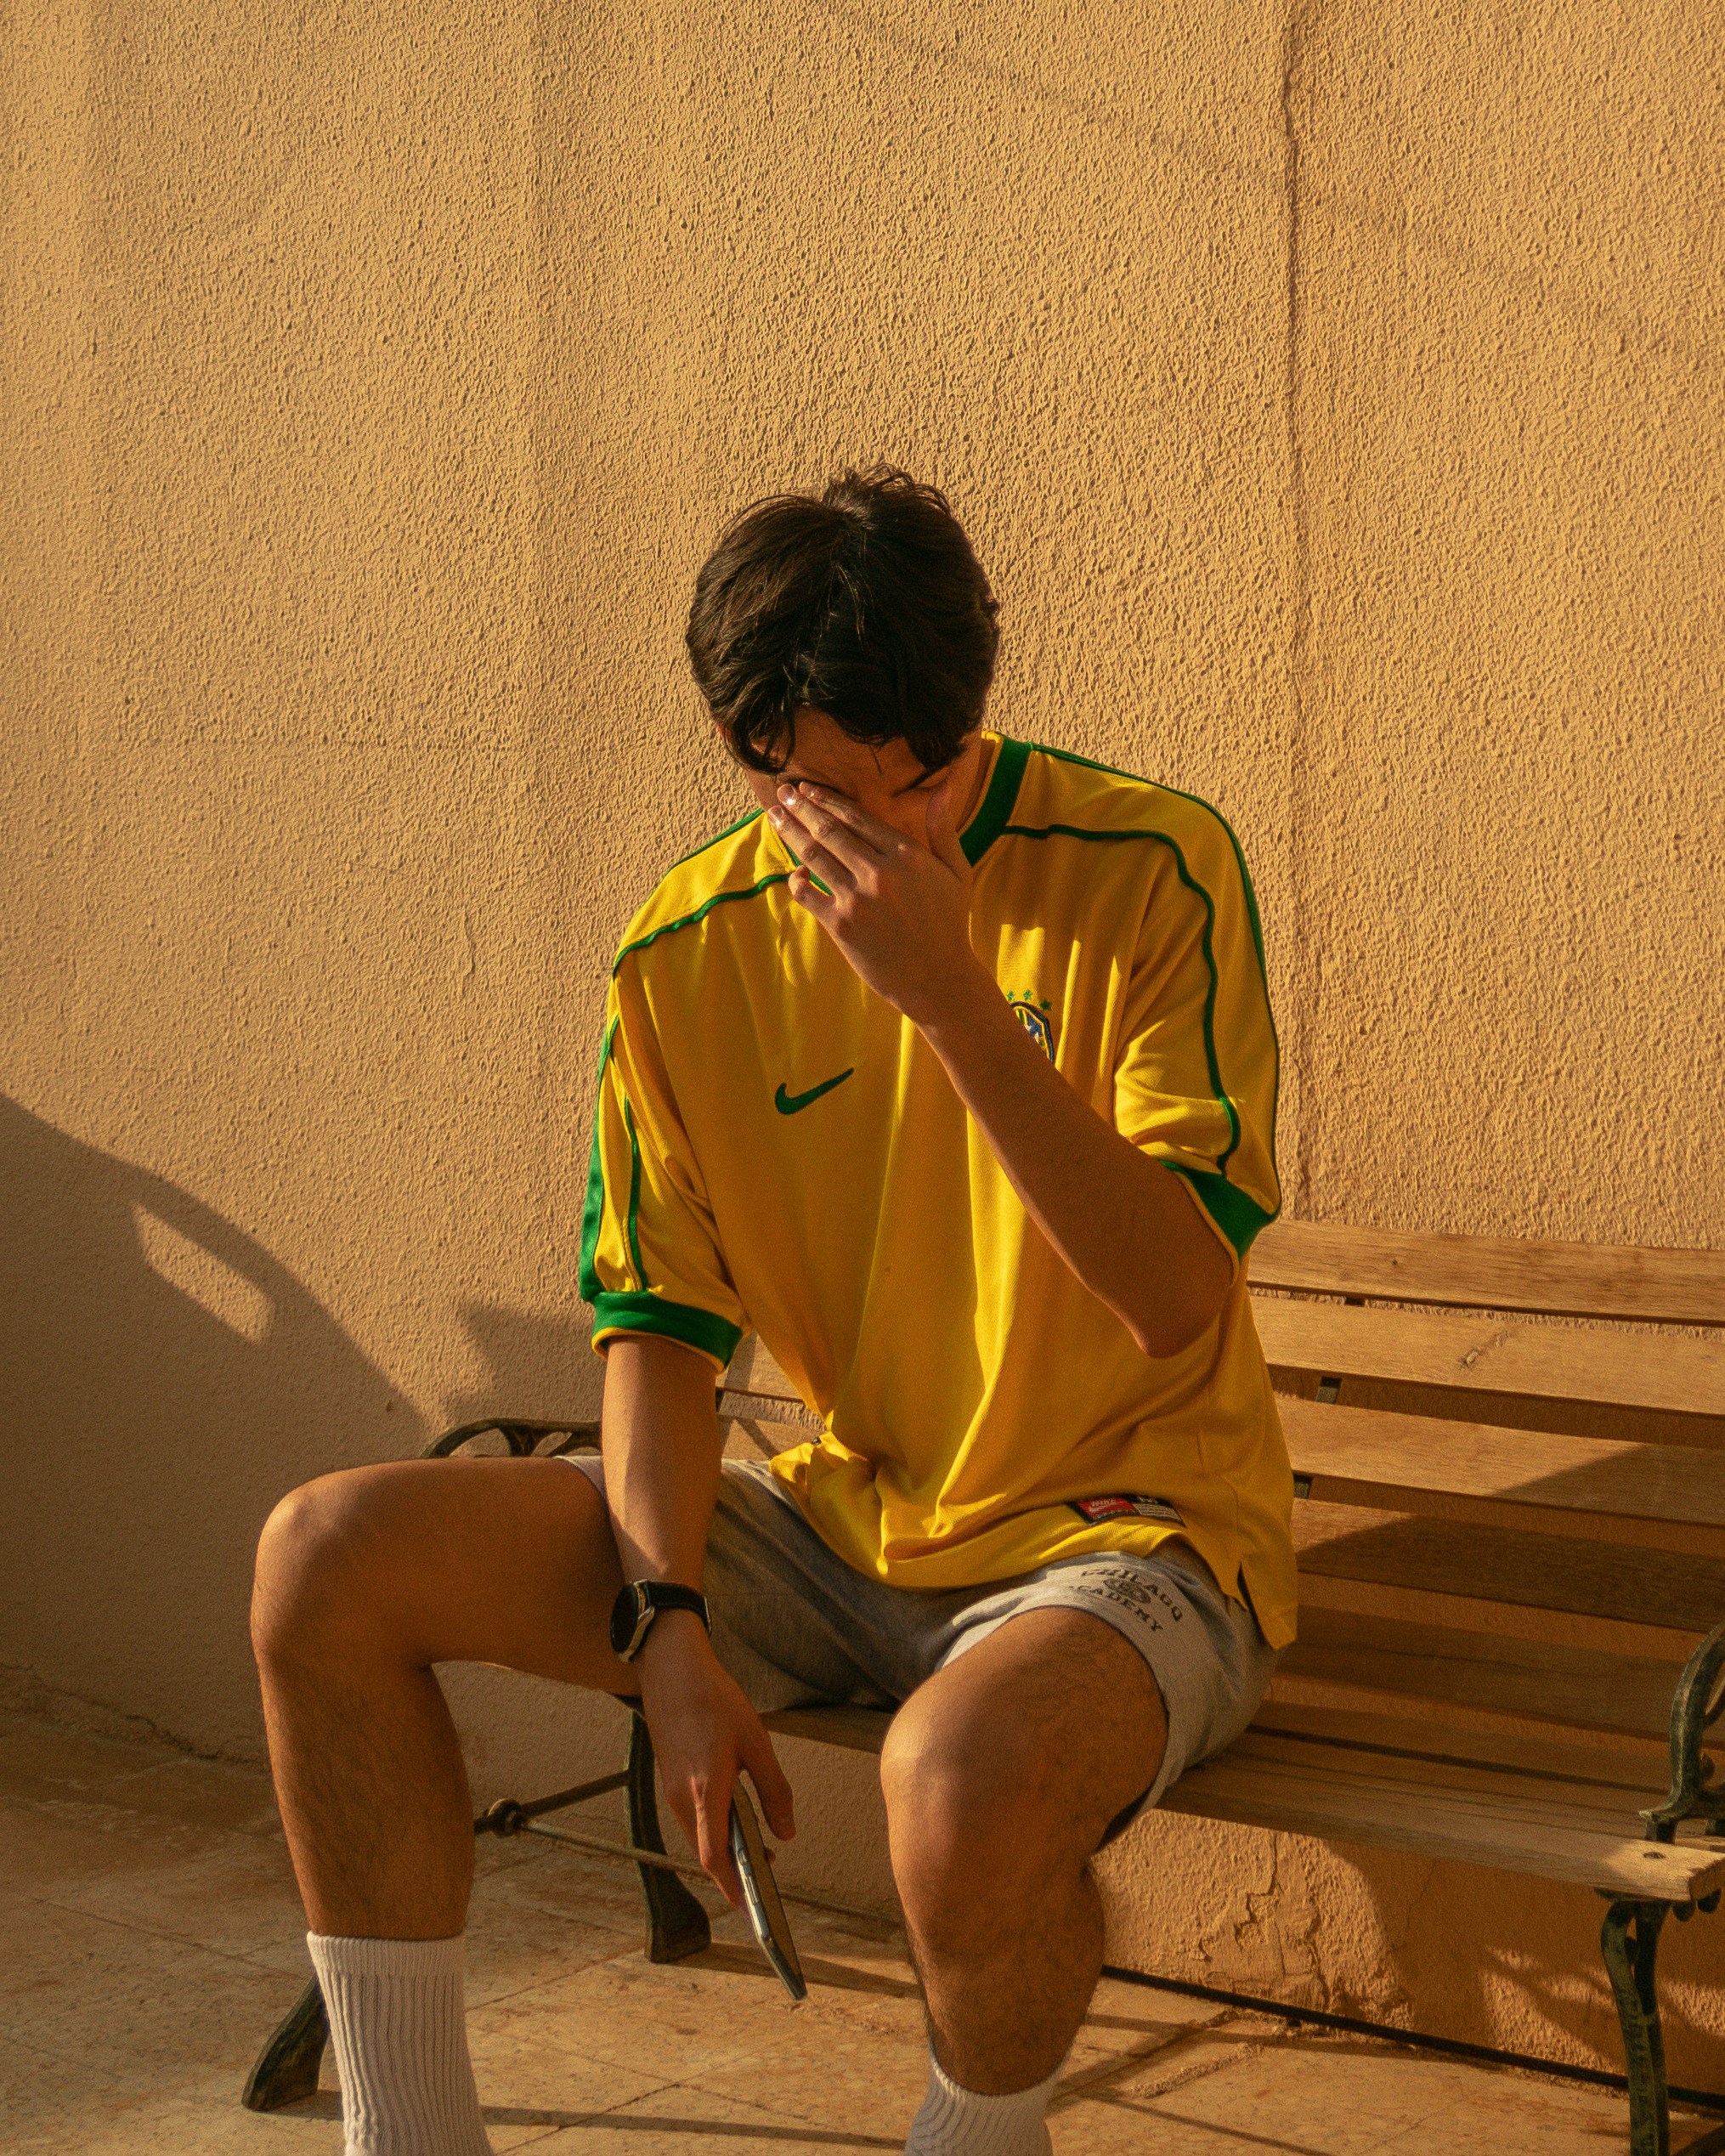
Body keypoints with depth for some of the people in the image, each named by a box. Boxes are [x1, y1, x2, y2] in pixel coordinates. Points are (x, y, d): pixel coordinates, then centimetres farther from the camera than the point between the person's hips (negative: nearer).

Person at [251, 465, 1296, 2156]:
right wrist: (669, 1625, -13)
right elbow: (663, 1323, 2)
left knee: (965, 1776, -40)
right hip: (841, 1524, 5)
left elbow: (1179, 1305, -21)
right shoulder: (689, 955, 0)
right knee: (330, 1560, -9)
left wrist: (950, 996, -29)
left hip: (1127, 1530, -5)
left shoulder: (1150, 869, -13)